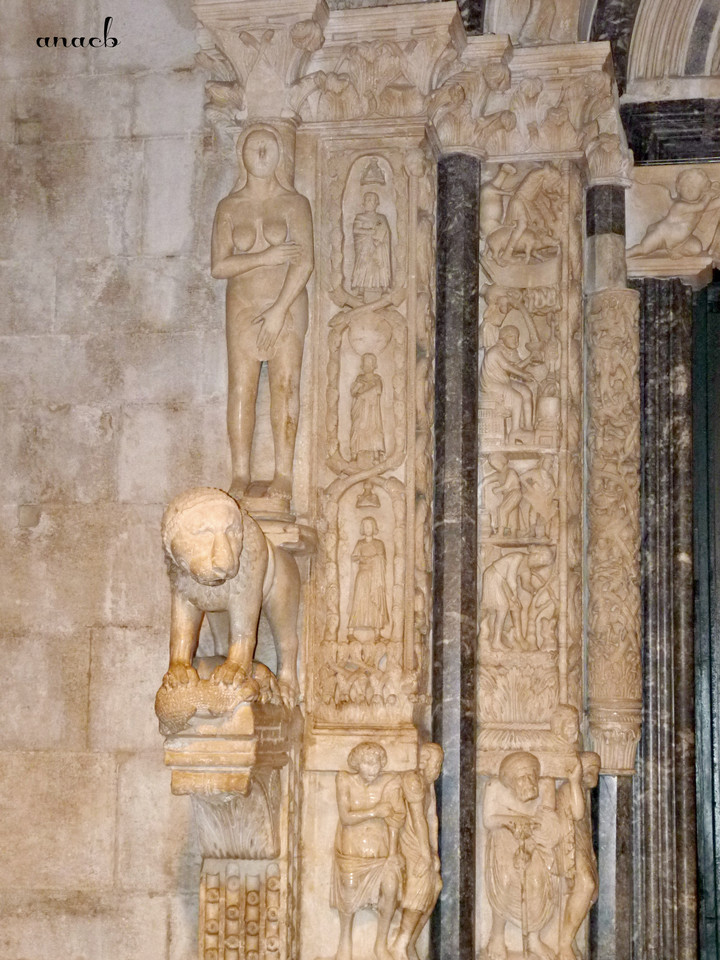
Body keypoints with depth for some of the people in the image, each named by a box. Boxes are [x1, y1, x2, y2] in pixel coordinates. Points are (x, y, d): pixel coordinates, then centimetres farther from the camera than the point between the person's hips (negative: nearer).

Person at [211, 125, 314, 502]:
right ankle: (240, 474, -5)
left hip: (287, 305, -2)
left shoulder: (294, 204, 4)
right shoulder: (229, 208, 10)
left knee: (285, 384, -11)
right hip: (243, 308, 2)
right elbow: (219, 266, 0)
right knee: (240, 388, -5)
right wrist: (265, 257, -12)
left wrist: (279, 310, -14)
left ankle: (283, 474, -12)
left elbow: (304, 262, -6)